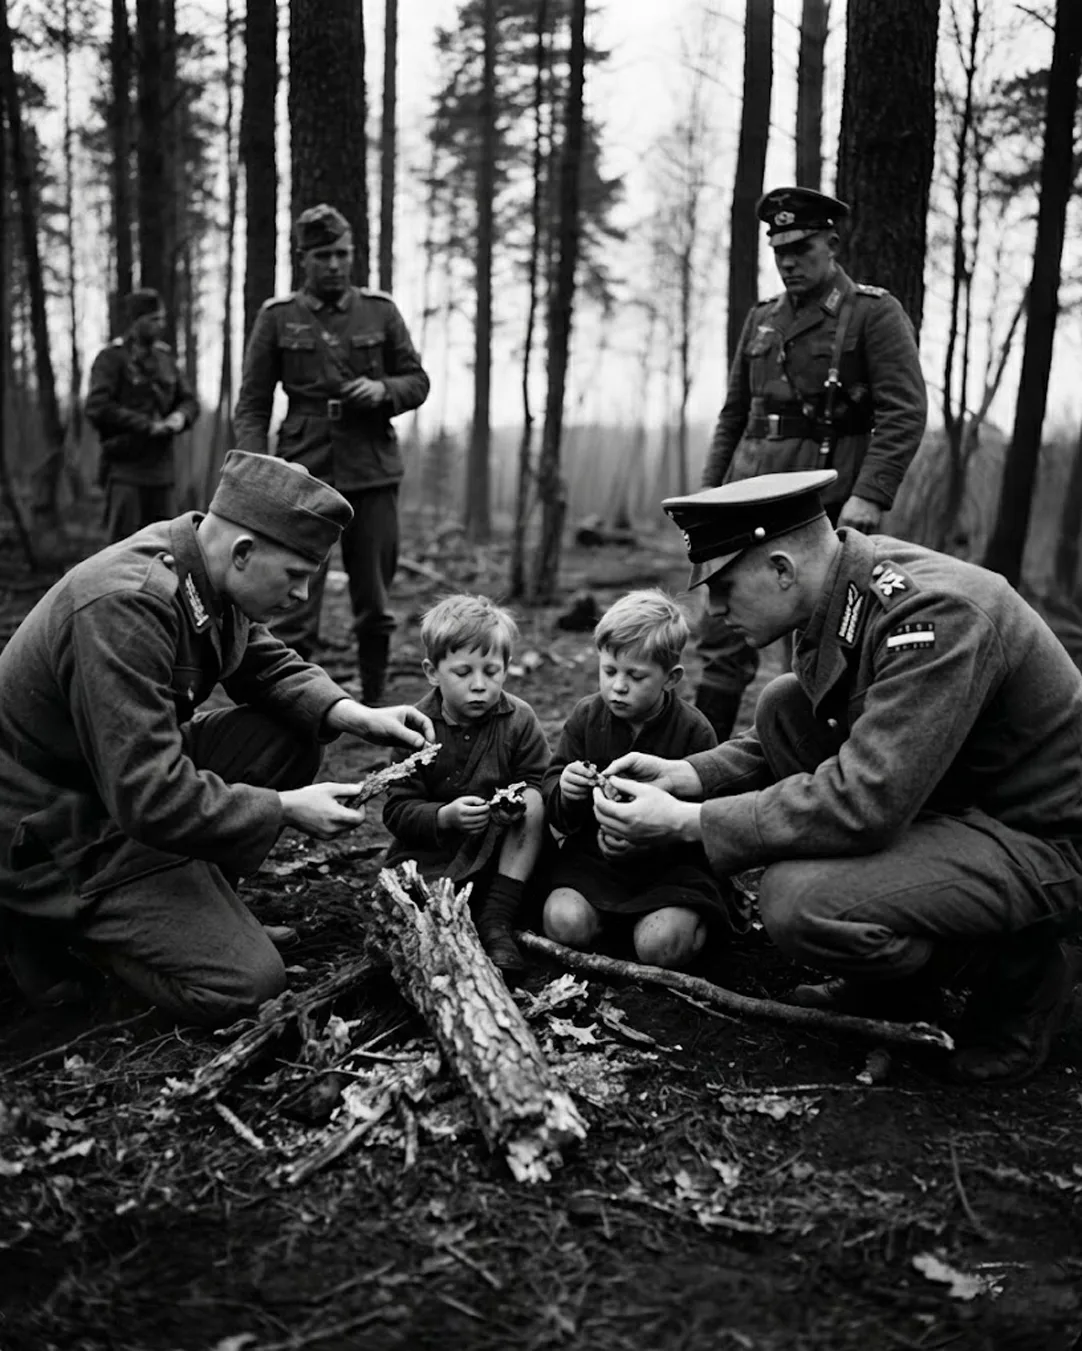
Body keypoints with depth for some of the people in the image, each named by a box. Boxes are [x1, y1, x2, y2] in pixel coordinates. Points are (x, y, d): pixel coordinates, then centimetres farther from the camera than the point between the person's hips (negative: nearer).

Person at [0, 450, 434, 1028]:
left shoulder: (206, 567, -5)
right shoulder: (124, 609, -32)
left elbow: (266, 664, 11)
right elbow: (149, 798, -33)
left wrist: (353, 715, -8)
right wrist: (286, 808, -22)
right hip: (54, 834, -9)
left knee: (292, 734, -3)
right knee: (245, 983, -14)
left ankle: (196, 895, 5)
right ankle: (57, 922, 4)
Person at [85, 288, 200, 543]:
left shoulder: (165, 356, 15)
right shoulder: (111, 357, -4)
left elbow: (189, 400, 18)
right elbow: (97, 409, -13)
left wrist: (180, 416, -6)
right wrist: (147, 425, -15)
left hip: (162, 468, 6)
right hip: (125, 467, -6)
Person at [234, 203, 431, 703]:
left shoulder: (380, 311, 7)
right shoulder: (276, 318, 3)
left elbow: (418, 381, 13)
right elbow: (252, 405, 3)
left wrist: (384, 389, -9)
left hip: (373, 473, 2)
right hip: (304, 475, -2)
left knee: (375, 606, 10)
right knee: (295, 607, -4)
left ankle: (374, 706, 25)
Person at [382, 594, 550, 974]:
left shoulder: (520, 719, -6)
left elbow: (538, 784, -5)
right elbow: (397, 811, -10)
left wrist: (518, 802, -28)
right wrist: (445, 816, -28)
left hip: (500, 851, 3)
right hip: (431, 851, -2)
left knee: (532, 801, -26)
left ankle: (496, 921, -20)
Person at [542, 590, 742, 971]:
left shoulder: (694, 731, -11)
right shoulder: (586, 716, -1)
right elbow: (549, 787, 4)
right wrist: (563, 791, -22)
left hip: (670, 860, -2)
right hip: (594, 854, 3)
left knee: (661, 945, -24)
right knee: (565, 924, -22)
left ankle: (695, 920, 10)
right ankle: (615, 918, 11)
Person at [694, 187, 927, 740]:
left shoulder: (874, 313, -1)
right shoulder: (761, 319, 17)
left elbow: (906, 412, -10)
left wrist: (870, 494, -20)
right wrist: (709, 490, 12)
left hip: (826, 505, -5)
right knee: (723, 637, 3)